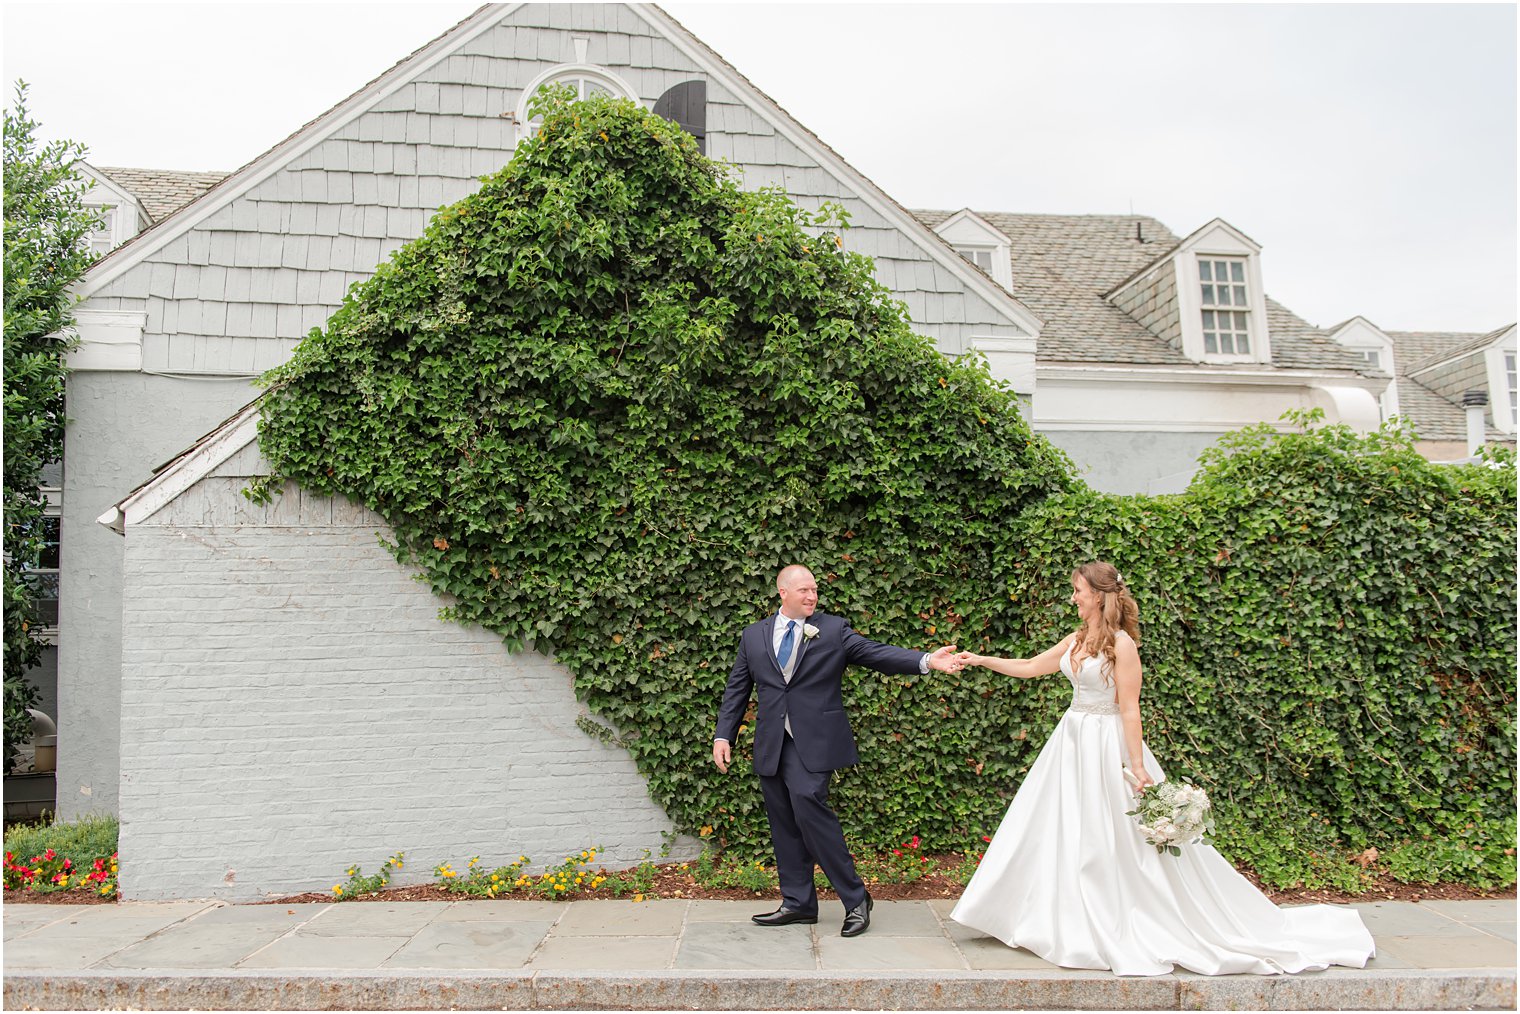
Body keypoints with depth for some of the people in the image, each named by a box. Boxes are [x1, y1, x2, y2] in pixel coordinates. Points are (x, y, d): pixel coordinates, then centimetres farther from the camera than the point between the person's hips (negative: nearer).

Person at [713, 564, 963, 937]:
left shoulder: (833, 630, 3)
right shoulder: (753, 636, 11)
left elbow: (876, 653, -6)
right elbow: (736, 689, 14)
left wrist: (926, 661, -20)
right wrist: (723, 736, 7)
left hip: (813, 742, -4)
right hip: (771, 745, 4)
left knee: (809, 807, -18)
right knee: (783, 825, 9)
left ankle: (855, 898, -3)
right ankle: (798, 903, 22)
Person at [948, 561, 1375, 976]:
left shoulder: (1121, 645, -15)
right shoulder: (1076, 640, 7)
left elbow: (1129, 709, -16)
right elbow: (1030, 667, 16)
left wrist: (1137, 766, -18)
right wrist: (981, 660, 14)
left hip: (1107, 745, -8)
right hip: (1073, 742, 8)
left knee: (1110, 838, -1)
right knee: (1061, 833, 11)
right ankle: (1077, 926, 24)